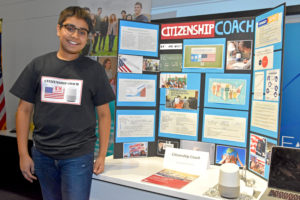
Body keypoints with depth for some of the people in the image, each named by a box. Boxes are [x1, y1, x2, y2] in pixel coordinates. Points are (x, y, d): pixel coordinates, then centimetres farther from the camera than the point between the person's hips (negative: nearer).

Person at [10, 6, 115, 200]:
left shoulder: (94, 69, -3)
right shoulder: (38, 65, 1)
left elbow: (103, 114, -1)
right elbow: (24, 110, 4)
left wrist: (102, 155, -2)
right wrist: (23, 153, 2)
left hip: (78, 156, -2)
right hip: (43, 155, 3)